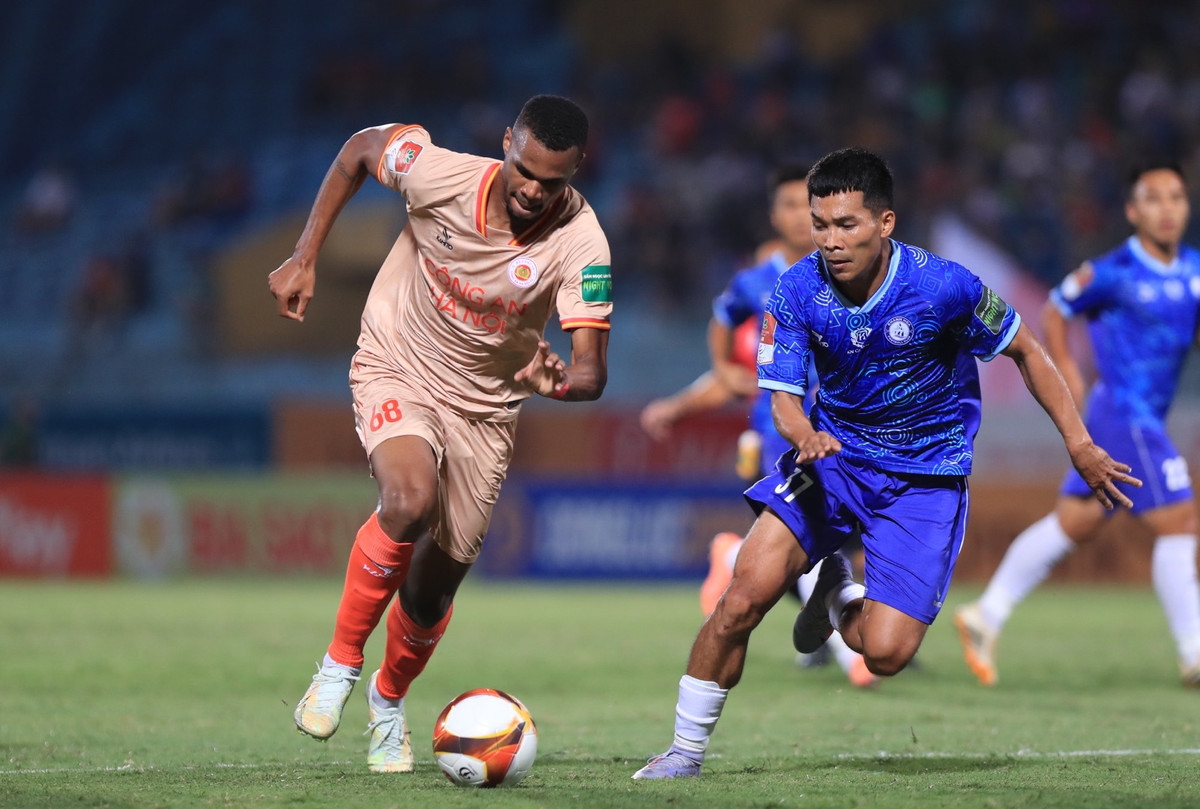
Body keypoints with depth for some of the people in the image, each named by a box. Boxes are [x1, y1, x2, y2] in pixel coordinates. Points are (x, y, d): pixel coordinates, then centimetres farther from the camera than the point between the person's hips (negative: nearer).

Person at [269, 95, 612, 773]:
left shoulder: (580, 244, -26)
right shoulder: (439, 172, -24)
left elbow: (593, 371, -31)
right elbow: (359, 151, -2)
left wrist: (556, 381, -55)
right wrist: (305, 258, -3)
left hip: (486, 408, 2)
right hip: (397, 374, -2)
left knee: (433, 590, 9)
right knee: (410, 501, -33)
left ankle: (390, 699, 42)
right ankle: (341, 665, -13)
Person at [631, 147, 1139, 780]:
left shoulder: (943, 286, -20)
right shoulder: (797, 291, -12)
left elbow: (1024, 352, -4)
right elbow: (783, 398, -9)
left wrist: (1079, 444, -7)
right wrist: (805, 435, -33)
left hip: (924, 477, -2)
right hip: (833, 453, 2)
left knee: (886, 652, -16)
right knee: (746, 593, -20)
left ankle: (838, 598, 21)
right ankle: (686, 752, -2)